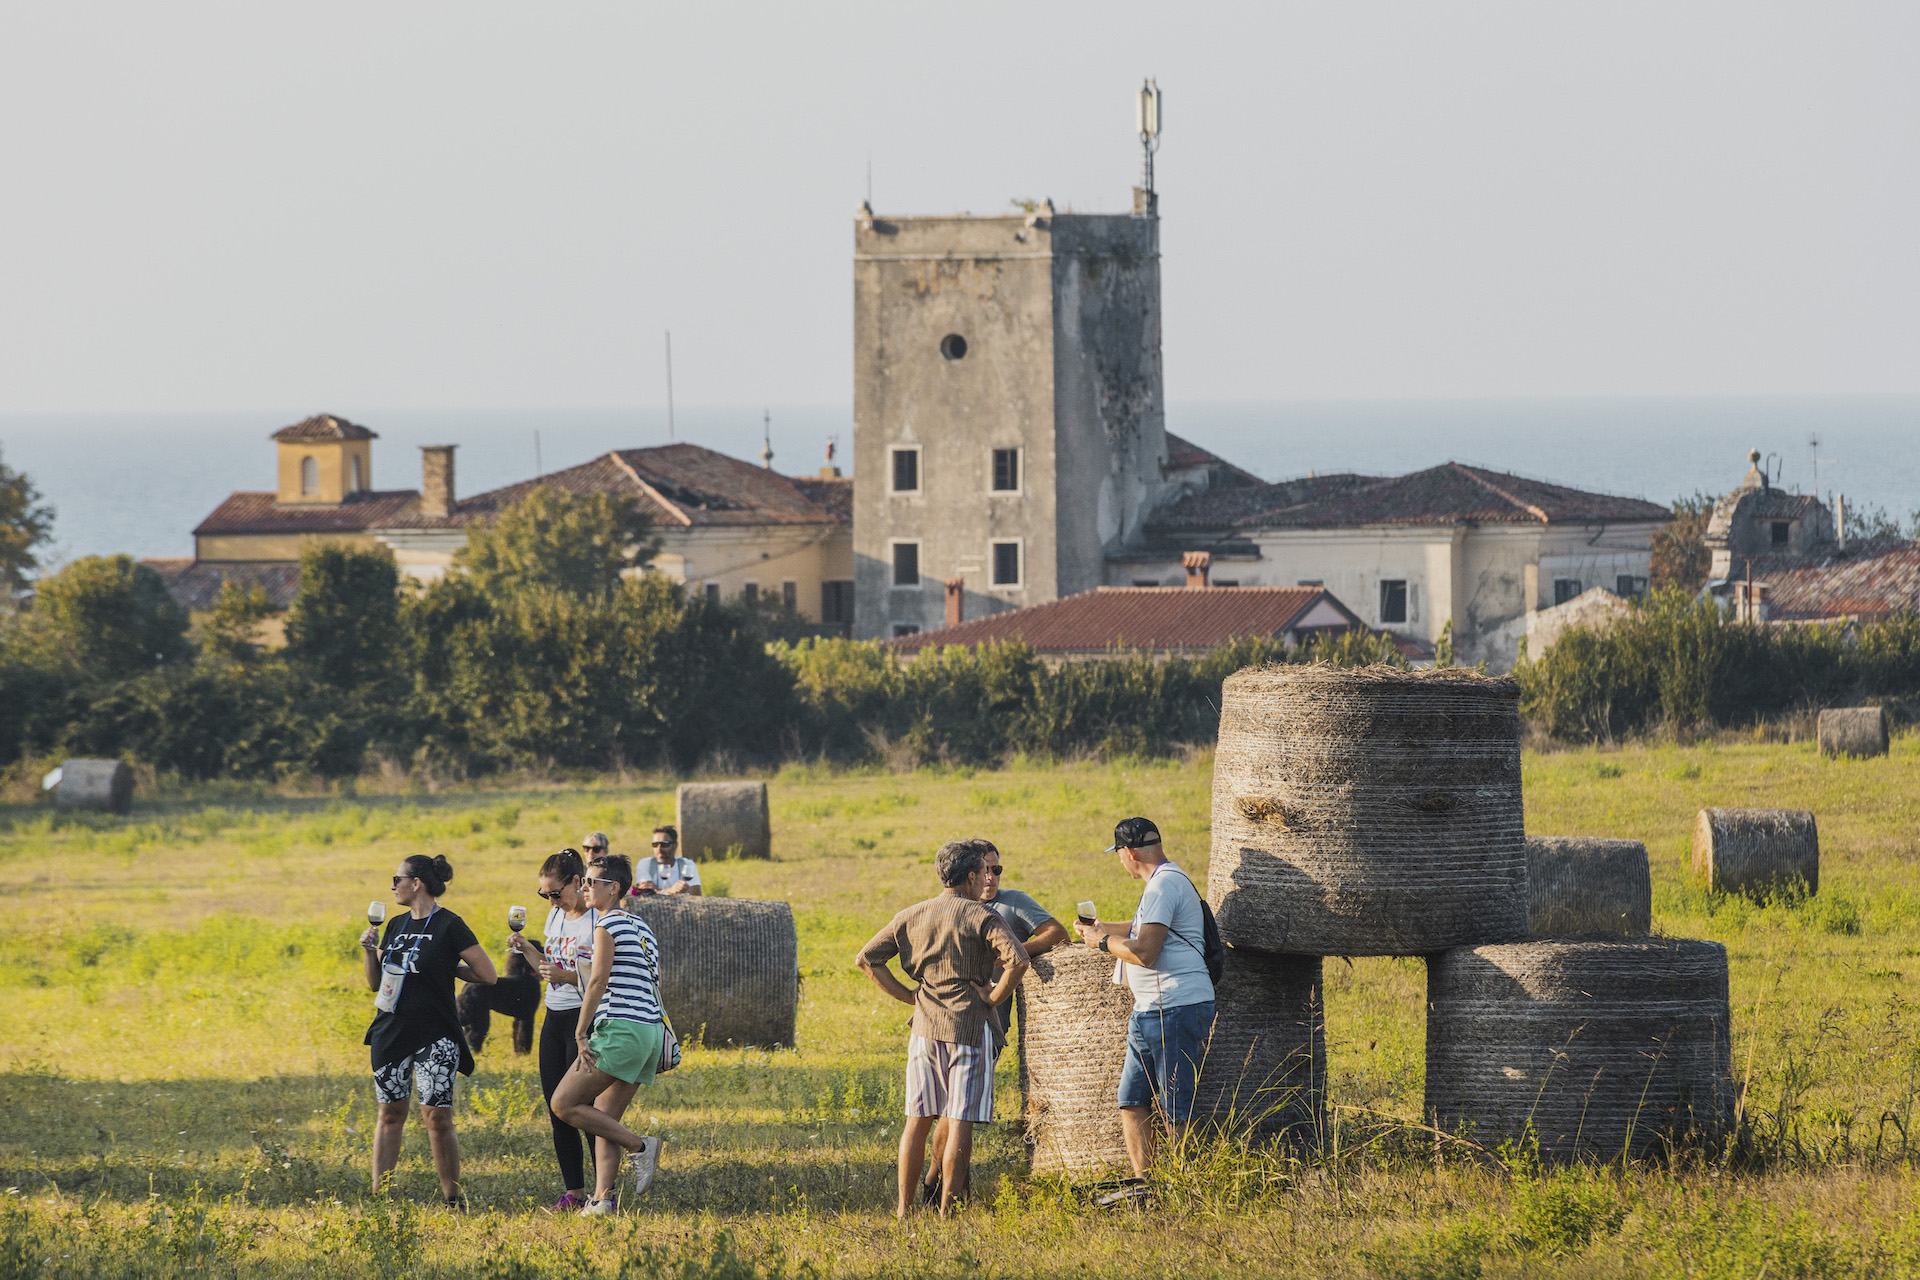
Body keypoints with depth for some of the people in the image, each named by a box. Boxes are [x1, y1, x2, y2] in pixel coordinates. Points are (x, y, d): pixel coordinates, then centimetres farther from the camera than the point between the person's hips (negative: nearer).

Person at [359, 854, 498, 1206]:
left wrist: (447, 969, -2)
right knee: (390, 1112, 9)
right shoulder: (396, 926, 12)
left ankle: (452, 1199, 1)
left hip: (434, 1036, -6)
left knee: (437, 1116, -9)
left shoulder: (449, 927, -9)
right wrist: (371, 951, 0)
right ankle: (378, 1197, 12)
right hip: (391, 1029, 6)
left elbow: (487, 975, -8)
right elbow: (376, 983, 16)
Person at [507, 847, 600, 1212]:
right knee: (556, 1107, 6)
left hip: (585, 1017, -8)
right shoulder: (556, 915, 13)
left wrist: (566, 975, -24)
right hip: (554, 1017, 8)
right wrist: (526, 949, 5)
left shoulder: (600, 919, -12)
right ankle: (574, 1193, 13)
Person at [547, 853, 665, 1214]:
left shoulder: (608, 925, -6)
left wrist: (581, 1034, -13)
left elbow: (598, 981, -14)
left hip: (620, 1029, -9)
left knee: (564, 1104, -5)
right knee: (604, 1119, 10)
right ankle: (602, 1197, -2)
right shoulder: (641, 927, 21)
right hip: (652, 1030, 9)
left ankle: (640, 1146, -10)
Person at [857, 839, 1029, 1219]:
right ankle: (947, 1212, -4)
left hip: (925, 1029, 4)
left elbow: (866, 959, 7)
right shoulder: (981, 917, -7)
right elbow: (1017, 960, -23)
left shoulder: (912, 916, 8)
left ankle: (905, 1209, 12)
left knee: (918, 1120, 11)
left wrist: (906, 995, 9)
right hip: (969, 1026, -4)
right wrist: (994, 997, -8)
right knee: (960, 1122, -2)